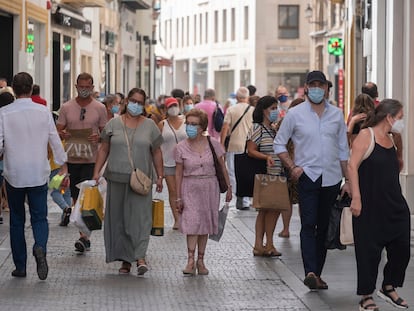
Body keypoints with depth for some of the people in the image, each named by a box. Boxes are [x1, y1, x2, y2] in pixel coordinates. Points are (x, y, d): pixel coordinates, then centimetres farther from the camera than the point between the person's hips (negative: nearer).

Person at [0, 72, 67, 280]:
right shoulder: (43, 112, -3)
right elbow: (55, 140, 1)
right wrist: (63, 166, 12)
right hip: (38, 174, 1)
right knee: (39, 217, 7)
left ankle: (20, 266, 11)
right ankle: (40, 247, -23)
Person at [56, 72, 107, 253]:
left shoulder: (99, 108, 3)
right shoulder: (66, 108, 6)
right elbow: (57, 130, 6)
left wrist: (99, 137, -15)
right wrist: (62, 134, -17)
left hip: (91, 159, -3)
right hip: (71, 158, 3)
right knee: (76, 198, 9)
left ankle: (84, 237, -19)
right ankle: (84, 236, 20)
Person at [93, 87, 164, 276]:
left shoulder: (150, 126, 7)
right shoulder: (113, 124, 7)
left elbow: (156, 153, 11)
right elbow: (104, 149, 8)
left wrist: (160, 176, 7)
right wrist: (96, 172, 0)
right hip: (117, 178, 1)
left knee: (140, 217, -11)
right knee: (118, 218, 3)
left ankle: (140, 257, -18)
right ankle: (125, 260, 10)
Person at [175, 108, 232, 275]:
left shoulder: (213, 144, -2)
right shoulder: (181, 147, -2)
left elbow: (222, 167, 6)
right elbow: (179, 173, 2)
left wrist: (228, 187, 6)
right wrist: (179, 197, 1)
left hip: (210, 187, 1)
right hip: (190, 188, -1)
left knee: (205, 224, 5)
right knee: (192, 223, -13)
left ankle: (200, 261, 12)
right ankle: (191, 261, -15)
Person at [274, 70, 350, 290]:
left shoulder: (336, 114, 9)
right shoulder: (295, 114, 1)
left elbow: (343, 149, 14)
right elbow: (279, 143, 7)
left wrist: (347, 180, 10)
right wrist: (292, 167, -5)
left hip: (331, 179, 4)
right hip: (307, 176, -3)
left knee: (324, 228, 7)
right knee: (308, 225, -15)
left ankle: (317, 274, 14)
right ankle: (310, 272, -24)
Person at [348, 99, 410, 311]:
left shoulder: (390, 140, 14)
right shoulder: (366, 135, -8)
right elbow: (352, 166, -14)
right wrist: (356, 197, -21)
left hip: (393, 204, 7)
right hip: (370, 206, -7)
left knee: (401, 248, 5)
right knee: (369, 251, 0)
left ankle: (388, 288, 25)